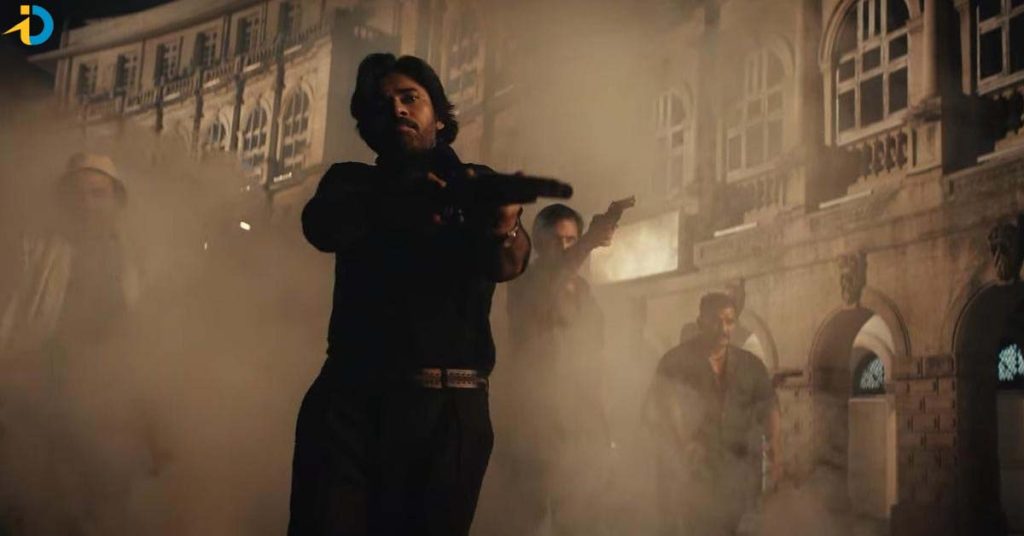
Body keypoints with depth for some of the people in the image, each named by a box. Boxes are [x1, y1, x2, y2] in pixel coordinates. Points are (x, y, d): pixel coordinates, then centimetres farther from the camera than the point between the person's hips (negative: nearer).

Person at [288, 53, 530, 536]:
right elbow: (321, 226, -9)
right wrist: (396, 205, -29)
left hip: (448, 411, 0)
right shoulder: (351, 182, 14)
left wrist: (504, 225, -35)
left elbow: (508, 263, -10)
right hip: (349, 399, 1)